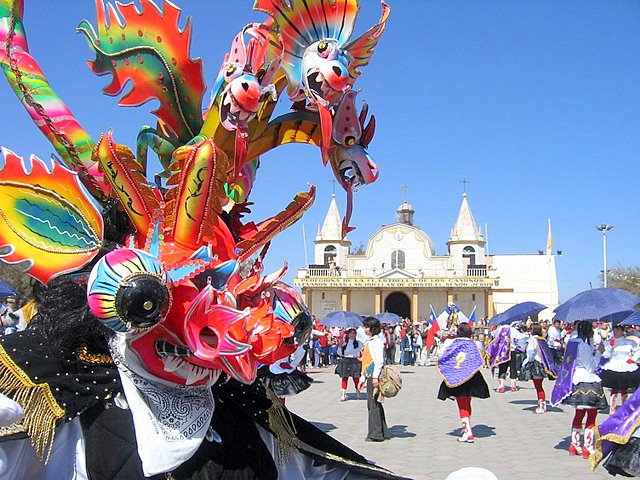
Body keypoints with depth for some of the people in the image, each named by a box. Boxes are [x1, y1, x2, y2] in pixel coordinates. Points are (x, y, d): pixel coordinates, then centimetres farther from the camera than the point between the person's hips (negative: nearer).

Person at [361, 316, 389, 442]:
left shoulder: (377, 341, -10)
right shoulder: (370, 342, 19)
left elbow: (379, 360, -18)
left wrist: (375, 376, -23)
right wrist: (363, 378, 23)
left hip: (374, 376, -10)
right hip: (370, 376, 10)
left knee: (374, 404, -7)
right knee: (373, 404, 12)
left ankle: (375, 434, -3)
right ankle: (383, 432, 18)